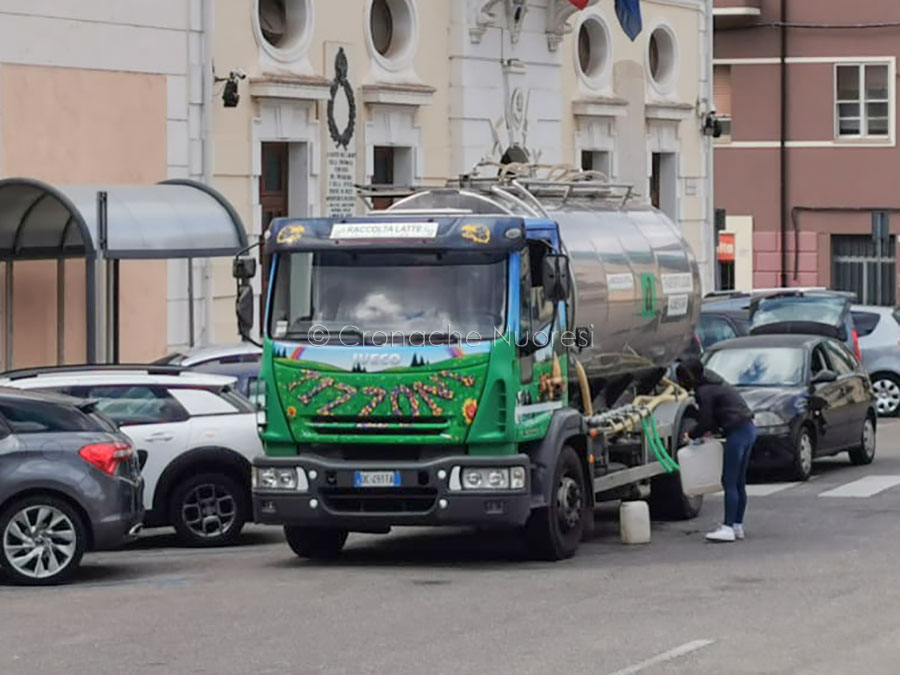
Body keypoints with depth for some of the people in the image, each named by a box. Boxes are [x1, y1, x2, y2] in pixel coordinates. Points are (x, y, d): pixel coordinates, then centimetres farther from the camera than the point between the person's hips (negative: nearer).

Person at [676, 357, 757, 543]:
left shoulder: (704, 392, -13)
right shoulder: (713, 383, 16)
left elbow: (705, 422, -10)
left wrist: (691, 435, 6)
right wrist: (711, 430, 14)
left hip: (737, 432, -10)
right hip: (748, 429, 10)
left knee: (729, 482, -8)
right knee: (738, 483, 13)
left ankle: (728, 528, -9)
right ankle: (737, 526, 18)